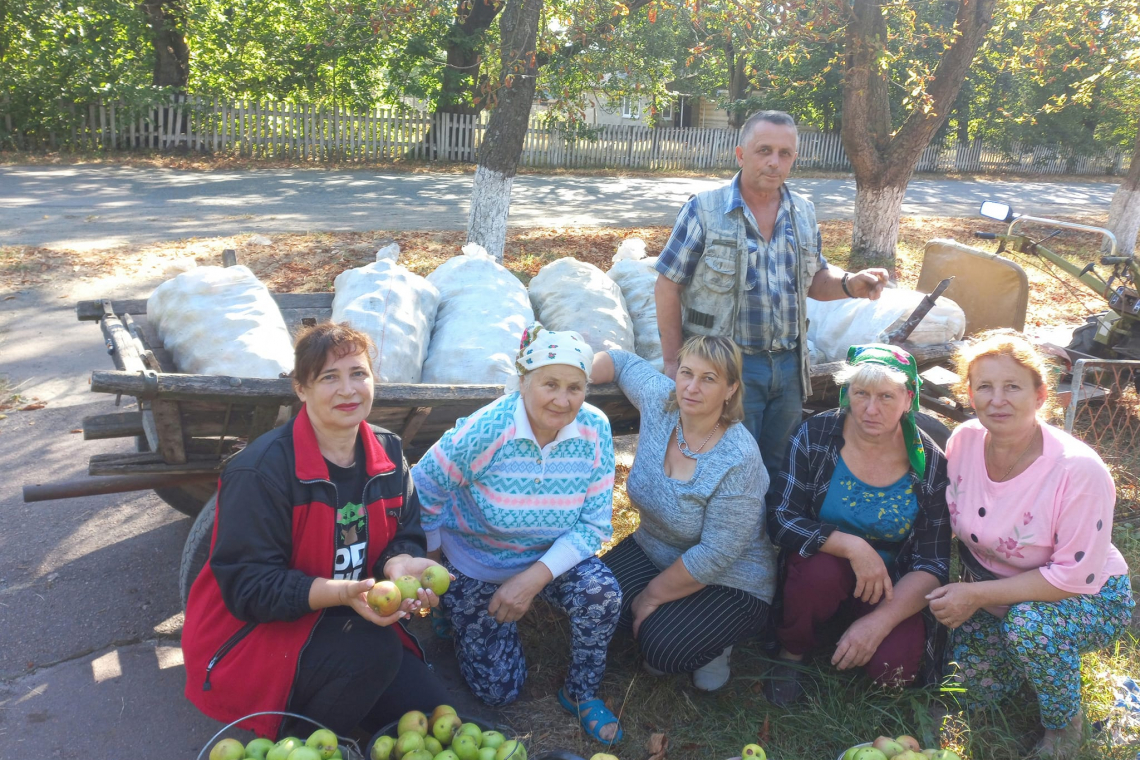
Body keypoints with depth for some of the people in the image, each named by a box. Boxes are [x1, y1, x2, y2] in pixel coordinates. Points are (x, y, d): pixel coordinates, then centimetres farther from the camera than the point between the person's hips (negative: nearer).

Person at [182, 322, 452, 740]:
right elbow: (248, 587, -22)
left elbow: (403, 538, 1)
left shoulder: (388, 454, -1)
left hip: (344, 623, 6)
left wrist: (400, 564, -25)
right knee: (373, 649, -32)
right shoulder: (261, 470, -21)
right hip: (250, 636, -6)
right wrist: (343, 592, -35)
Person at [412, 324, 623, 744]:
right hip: (476, 563, -2)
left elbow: (595, 523, -17)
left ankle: (581, 693, 0)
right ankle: (451, 606, 33)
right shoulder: (485, 430, -31)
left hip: (552, 555, 2)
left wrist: (536, 576, -27)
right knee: (499, 689, 6)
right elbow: (425, 488, -17)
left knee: (602, 593, -29)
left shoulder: (594, 430, -21)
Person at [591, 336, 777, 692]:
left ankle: (710, 641, 9)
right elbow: (622, 362, 8)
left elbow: (715, 555, -27)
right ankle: (665, 622, 11)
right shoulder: (660, 399, -14)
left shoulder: (737, 462, -31)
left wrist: (653, 595, -18)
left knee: (664, 649, -24)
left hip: (729, 582, -6)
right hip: (653, 549, 6)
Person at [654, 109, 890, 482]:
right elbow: (668, 286, -7)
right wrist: (674, 364, -10)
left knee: (779, 470, 16)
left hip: (788, 365, 5)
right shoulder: (704, 210, -9)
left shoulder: (804, 213, 7)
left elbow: (814, 279, 16)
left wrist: (850, 284, -7)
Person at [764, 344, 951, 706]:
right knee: (822, 566, -35)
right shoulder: (816, 436, -12)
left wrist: (881, 620, -23)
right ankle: (792, 653, -6)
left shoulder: (930, 463, -10)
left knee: (894, 666, -25)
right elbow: (780, 519, -17)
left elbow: (933, 564, -9)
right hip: (817, 576, 0)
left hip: (889, 587, 1)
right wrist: (852, 546, -31)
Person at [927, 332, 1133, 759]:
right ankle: (1030, 659, 26)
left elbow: (1075, 579, -26)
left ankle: (1064, 725, -5)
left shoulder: (1079, 471, -30)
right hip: (995, 591, 5)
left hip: (1090, 599, -5)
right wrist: (956, 595, -8)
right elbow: (948, 523, 3)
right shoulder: (964, 440, -14)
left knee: (1028, 622, -34)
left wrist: (977, 595, -25)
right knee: (979, 691, -5)